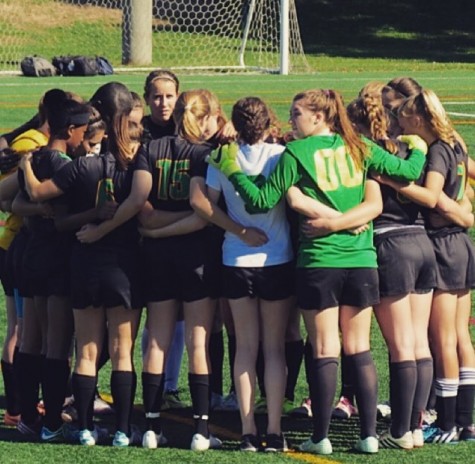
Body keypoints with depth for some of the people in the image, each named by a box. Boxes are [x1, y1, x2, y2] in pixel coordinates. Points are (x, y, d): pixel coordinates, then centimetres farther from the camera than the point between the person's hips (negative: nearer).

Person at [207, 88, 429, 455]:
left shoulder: (296, 154, -5)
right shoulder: (360, 149, 5)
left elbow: (263, 200, -6)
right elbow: (408, 170, 7)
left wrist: (232, 169, 5)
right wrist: (419, 150, 29)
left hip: (319, 261, -3)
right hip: (362, 260, 3)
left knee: (325, 351, 1)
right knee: (359, 349, 8)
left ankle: (321, 437, 3)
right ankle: (369, 434, 5)